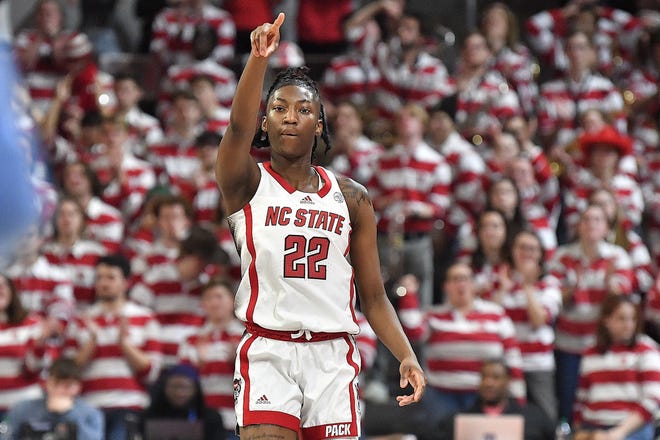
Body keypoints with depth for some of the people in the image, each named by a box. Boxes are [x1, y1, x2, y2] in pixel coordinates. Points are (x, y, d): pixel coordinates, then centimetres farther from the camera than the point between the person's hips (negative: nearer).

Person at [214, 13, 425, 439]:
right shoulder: (248, 184, 3)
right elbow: (239, 128, -20)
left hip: (332, 359, 3)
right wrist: (259, 59, -36)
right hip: (268, 354, -3)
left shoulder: (352, 198, 10)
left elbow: (374, 296, 11)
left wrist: (407, 356, -4)